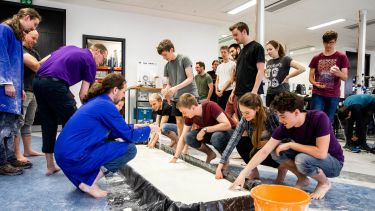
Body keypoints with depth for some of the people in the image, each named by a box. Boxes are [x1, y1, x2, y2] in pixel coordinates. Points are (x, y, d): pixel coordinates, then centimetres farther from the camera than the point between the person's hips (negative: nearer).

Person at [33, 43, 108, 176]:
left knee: (48, 124, 14)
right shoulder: (90, 61, 6)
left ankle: (50, 166, 20)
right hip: (55, 84, -8)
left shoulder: (69, 48, 27)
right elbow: (83, 93, 1)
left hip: (37, 81, 8)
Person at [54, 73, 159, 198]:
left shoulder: (96, 101, 14)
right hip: (75, 158, -10)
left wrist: (133, 127, 25)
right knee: (130, 149, -7)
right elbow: (129, 136, -9)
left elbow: (112, 132, 24)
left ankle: (83, 178, 11)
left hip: (64, 155, 10)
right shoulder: (106, 105, -14)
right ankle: (90, 183, -4)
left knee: (111, 142, 23)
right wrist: (148, 129, 7)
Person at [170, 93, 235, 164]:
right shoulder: (189, 116, -11)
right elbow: (183, 137, -7)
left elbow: (227, 125, -35)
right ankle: (210, 154, 4)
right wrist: (175, 157, -13)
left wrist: (205, 130, -34)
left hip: (227, 131, -5)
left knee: (217, 137, -40)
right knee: (189, 137, -20)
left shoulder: (210, 106, -28)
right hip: (210, 133, 6)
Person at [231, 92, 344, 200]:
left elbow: (321, 153, -34)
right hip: (308, 156, 5)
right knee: (277, 150, -17)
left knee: (302, 159, -34)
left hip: (333, 162, -4)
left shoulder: (319, 118, -29)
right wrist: (244, 173, -26)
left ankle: (324, 183, -3)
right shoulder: (285, 127, -16)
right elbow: (264, 151, -19)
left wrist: (291, 144, -27)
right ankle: (302, 179, 4)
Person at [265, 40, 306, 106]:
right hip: (269, 93, 7)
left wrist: (287, 77, -11)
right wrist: (266, 76, 12)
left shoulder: (285, 59, -5)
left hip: (282, 93, -6)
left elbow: (302, 68, -16)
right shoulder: (269, 62, 13)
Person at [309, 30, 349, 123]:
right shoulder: (316, 58, 9)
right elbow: (310, 77, 11)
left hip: (333, 95, -1)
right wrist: (315, 83, -12)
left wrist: (338, 73, -26)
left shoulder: (342, 57, 3)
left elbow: (345, 77, -2)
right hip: (318, 94, 1)